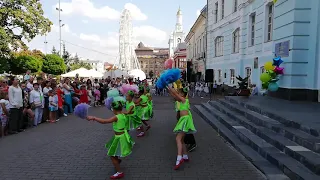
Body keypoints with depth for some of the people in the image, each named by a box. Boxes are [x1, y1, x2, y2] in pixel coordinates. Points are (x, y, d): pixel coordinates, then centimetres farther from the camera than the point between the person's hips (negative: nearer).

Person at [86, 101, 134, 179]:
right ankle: (117, 159, 60)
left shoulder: (116, 117, -28)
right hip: (123, 135, 9)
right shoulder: (123, 115, -2)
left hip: (119, 138, -9)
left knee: (112, 156, 4)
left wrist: (93, 118, -31)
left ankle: (119, 173, 13)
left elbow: (104, 121, -36)